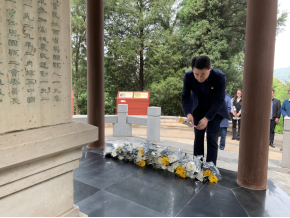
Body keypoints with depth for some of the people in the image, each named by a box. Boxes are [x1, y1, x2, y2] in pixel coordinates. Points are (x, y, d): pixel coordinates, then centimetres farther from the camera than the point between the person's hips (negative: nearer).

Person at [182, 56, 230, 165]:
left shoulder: (220, 77, -29)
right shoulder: (188, 76, -24)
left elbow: (219, 100, -25)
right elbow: (185, 96, -14)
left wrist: (207, 118, -32)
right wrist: (188, 113, -30)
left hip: (214, 108, -2)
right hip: (198, 108, 2)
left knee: (212, 138, -7)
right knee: (198, 137, 5)